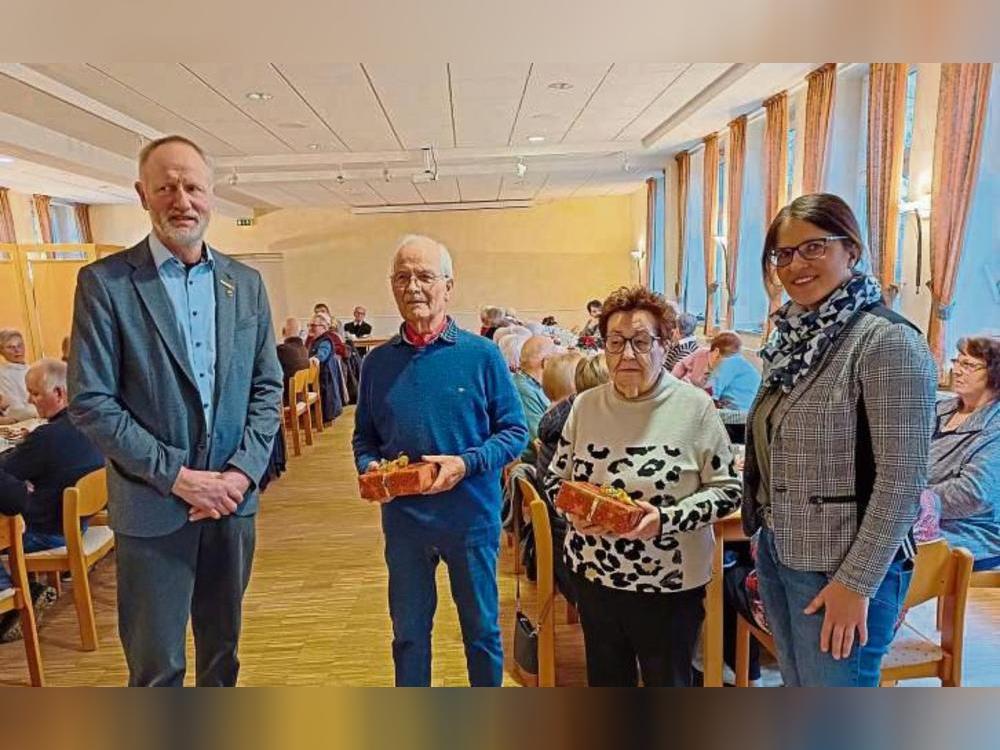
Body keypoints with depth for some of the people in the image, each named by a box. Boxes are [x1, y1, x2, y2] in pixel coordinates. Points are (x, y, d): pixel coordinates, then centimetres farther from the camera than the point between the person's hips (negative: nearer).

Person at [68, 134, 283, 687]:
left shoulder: (245, 283, 5)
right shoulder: (104, 282, -7)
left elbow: (267, 388, 5)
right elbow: (90, 402, -10)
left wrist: (242, 472, -7)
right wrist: (177, 476, -15)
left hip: (233, 499, 4)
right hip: (152, 507, -3)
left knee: (223, 643, 21)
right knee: (156, 662, 10)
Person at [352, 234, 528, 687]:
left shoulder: (481, 355, -8)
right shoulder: (377, 362, 1)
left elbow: (515, 432, -5)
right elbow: (364, 436, 10)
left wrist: (465, 464, -20)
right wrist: (369, 467, -11)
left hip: (471, 518, -2)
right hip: (403, 520, 2)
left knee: (481, 630, 17)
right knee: (408, 634, 19)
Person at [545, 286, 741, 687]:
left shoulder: (694, 407, -11)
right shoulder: (585, 405, -2)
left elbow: (727, 490, -9)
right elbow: (556, 478, 7)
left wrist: (667, 519, -23)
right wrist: (574, 510, -14)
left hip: (670, 584, -3)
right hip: (594, 574, 3)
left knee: (668, 682, 17)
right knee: (606, 680, 21)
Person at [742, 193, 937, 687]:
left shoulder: (888, 342, -17)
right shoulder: (793, 334, 6)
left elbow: (902, 478, -18)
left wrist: (857, 582, -17)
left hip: (841, 570, -7)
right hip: (779, 554, 7)